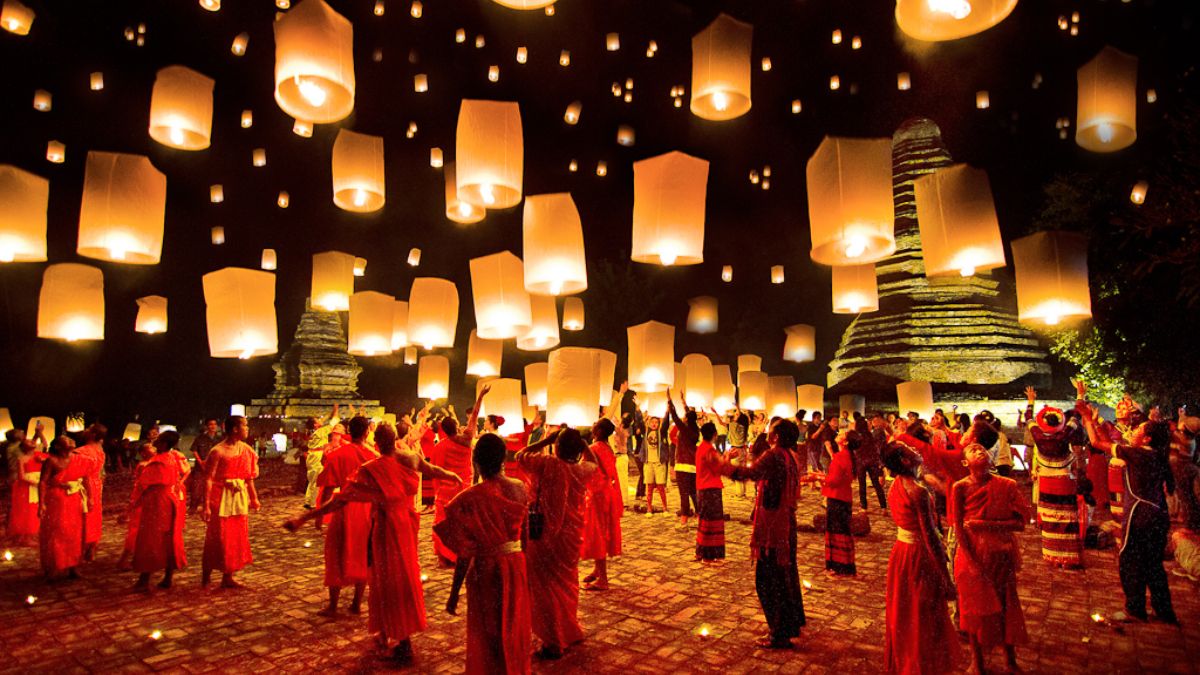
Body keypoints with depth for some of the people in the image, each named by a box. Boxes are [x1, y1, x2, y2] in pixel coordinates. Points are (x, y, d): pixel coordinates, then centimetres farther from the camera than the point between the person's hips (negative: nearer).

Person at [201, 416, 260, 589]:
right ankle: (206, 577, 18)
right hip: (221, 498, -6)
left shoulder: (246, 450, 5)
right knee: (217, 538, 1)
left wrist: (254, 498, 12)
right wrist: (206, 506, -19)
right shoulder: (218, 451, -13)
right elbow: (209, 479, -15)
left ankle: (227, 577, 22)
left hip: (239, 498, 6)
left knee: (237, 538, 10)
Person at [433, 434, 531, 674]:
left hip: (486, 571, -4)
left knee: (487, 636, 16)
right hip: (516, 566, 4)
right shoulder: (519, 488, -7)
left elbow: (464, 554, -15)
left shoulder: (470, 499, -20)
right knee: (515, 630, 22)